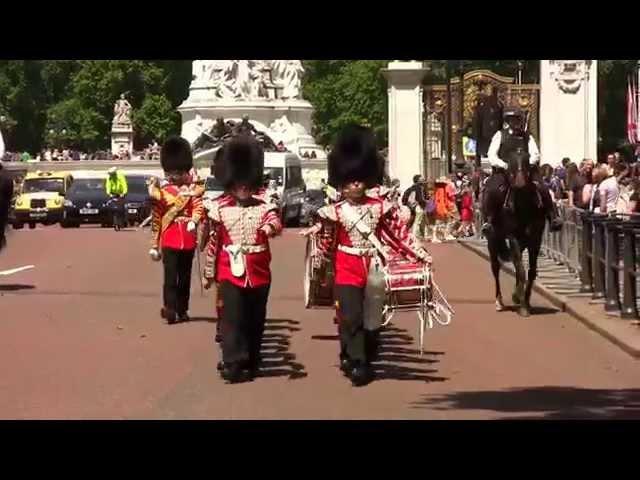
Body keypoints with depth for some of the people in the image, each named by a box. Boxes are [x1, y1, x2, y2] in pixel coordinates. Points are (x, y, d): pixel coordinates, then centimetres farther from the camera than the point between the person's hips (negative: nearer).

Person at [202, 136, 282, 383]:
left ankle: (251, 362, 21)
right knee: (232, 318, -8)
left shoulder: (264, 207, 3)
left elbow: (276, 223, -18)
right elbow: (213, 242, 5)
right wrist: (208, 273, 8)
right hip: (231, 272, -2)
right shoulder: (219, 209, 2)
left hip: (258, 272, 2)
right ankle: (233, 364, -8)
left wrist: (270, 227, -43)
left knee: (255, 318, 9)